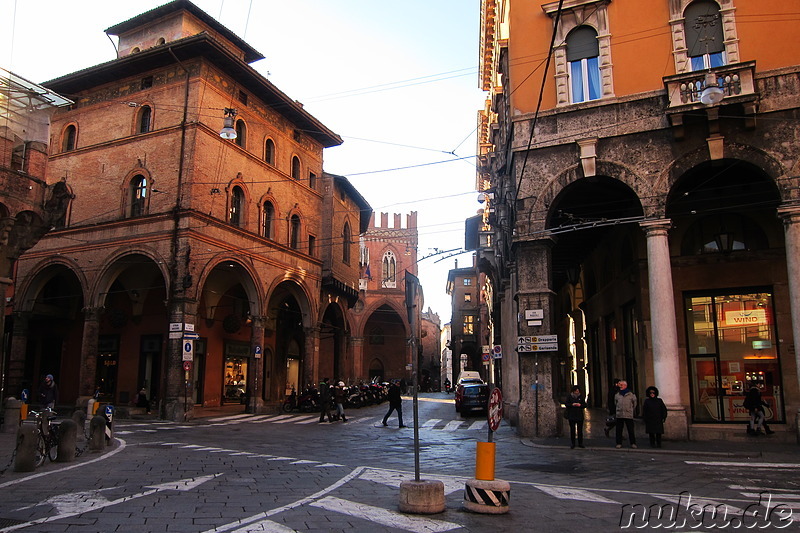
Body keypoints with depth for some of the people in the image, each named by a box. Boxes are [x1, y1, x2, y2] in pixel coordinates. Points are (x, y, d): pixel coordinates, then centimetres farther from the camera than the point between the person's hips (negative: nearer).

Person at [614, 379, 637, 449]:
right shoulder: (617, 395, 10)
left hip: (629, 415, -3)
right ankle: (619, 443, 11)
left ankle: (633, 443, 11)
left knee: (631, 430, 0)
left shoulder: (631, 394, 1)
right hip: (619, 415, 3)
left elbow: (634, 404, 13)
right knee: (619, 430, 3)